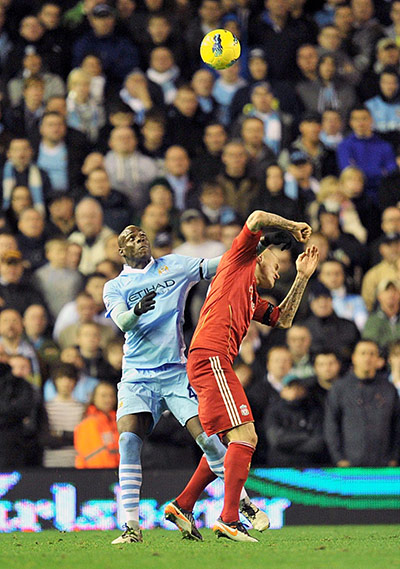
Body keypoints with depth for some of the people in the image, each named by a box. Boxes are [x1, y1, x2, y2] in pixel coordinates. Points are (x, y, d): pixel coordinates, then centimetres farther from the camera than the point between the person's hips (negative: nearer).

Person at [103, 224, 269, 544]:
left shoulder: (174, 266, 12)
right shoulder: (115, 287, 8)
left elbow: (220, 266, 9)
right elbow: (122, 323, -11)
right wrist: (137, 312, -34)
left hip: (176, 371, 0)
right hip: (137, 376, 0)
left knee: (207, 438, -10)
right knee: (128, 440, -19)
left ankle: (245, 505, 7)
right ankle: (132, 526, -16)